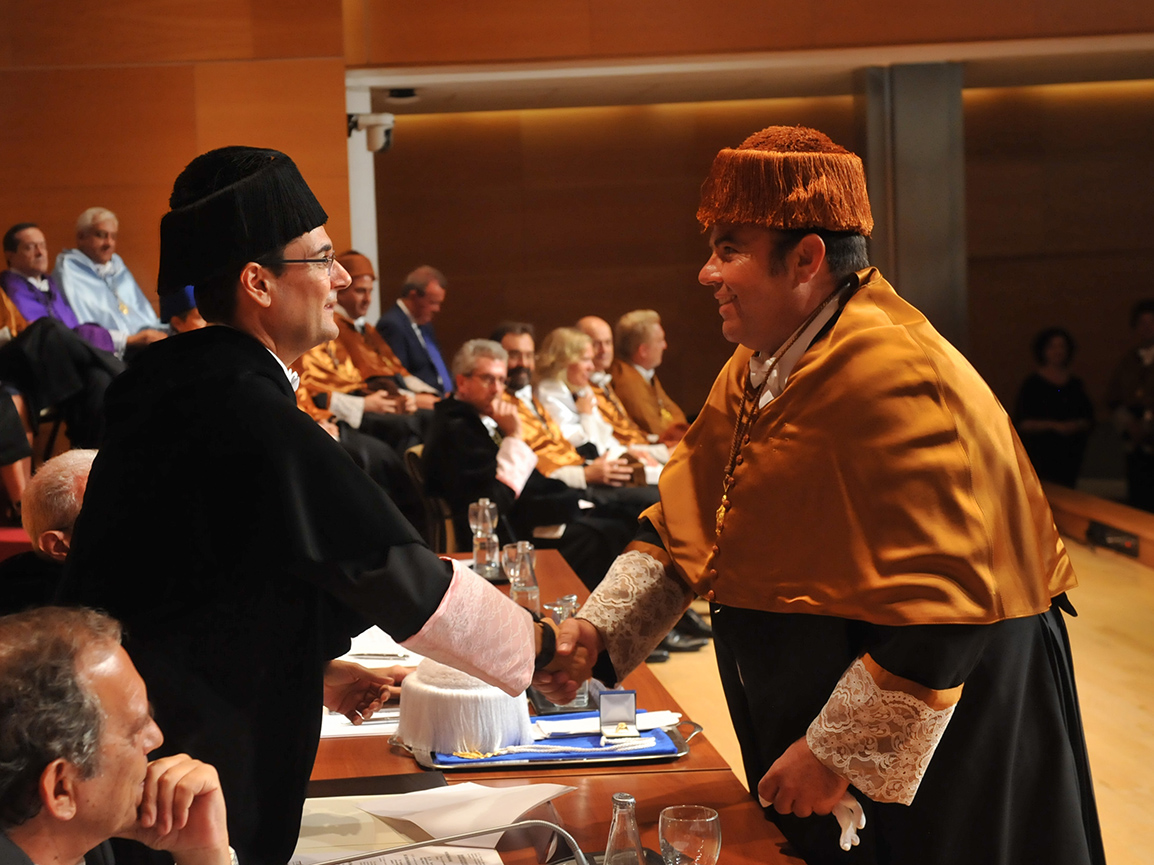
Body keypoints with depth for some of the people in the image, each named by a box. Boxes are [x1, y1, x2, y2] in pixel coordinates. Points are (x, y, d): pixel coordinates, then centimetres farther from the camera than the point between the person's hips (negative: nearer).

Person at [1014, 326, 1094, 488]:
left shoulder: (1076, 384, 14)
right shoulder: (1032, 384, 2)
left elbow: (1089, 419, 15)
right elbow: (1022, 423, -4)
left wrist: (1077, 425, -7)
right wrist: (1053, 425, -14)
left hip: (1071, 456, 3)